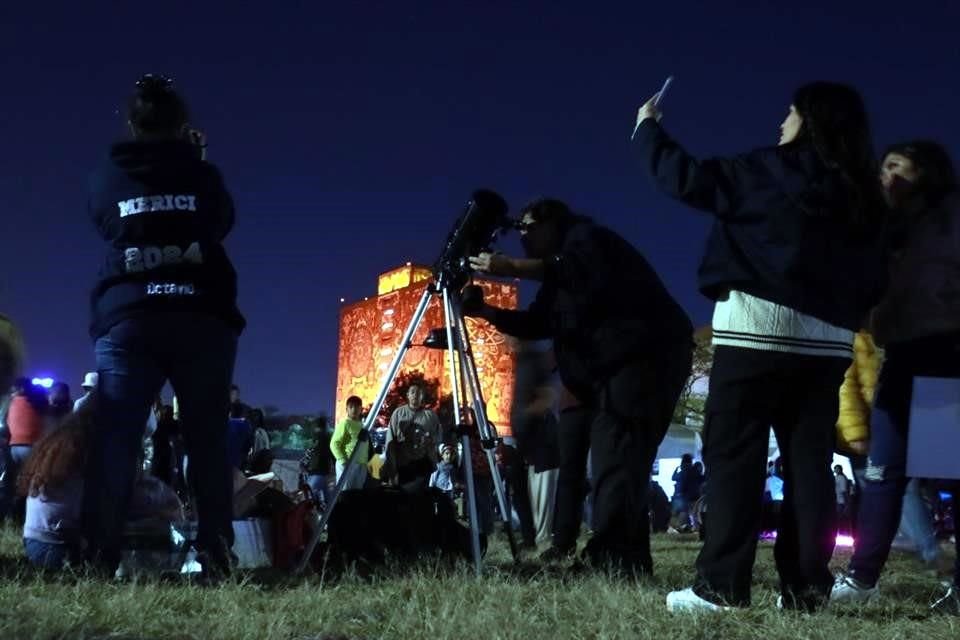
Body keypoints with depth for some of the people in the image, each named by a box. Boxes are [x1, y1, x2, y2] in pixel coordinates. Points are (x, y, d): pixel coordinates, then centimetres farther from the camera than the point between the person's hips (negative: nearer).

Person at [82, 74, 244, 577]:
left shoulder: (107, 178, 8)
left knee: (113, 440, -4)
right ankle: (215, 560, -7)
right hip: (201, 317, 0)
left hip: (126, 316, 0)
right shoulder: (201, 173, 7)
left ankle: (98, 560, -14)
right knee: (208, 442, 0)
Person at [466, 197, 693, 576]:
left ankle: (619, 560, -30)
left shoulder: (586, 237, 3)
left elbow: (585, 270, -19)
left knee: (613, 457, -22)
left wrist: (511, 268, -21)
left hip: (642, 358, -10)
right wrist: (485, 311, 9)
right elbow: (537, 323, 22)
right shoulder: (557, 281, 29)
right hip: (609, 370, 10)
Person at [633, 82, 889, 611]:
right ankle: (807, 586, 5)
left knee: (734, 456, -5)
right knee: (808, 461, 6)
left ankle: (722, 585, -8)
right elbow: (872, 283, 16)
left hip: (758, 330, -6)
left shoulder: (773, 171, -3)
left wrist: (648, 129, 14)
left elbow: (687, 178, 0)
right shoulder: (865, 199, 14)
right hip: (826, 343, 6)